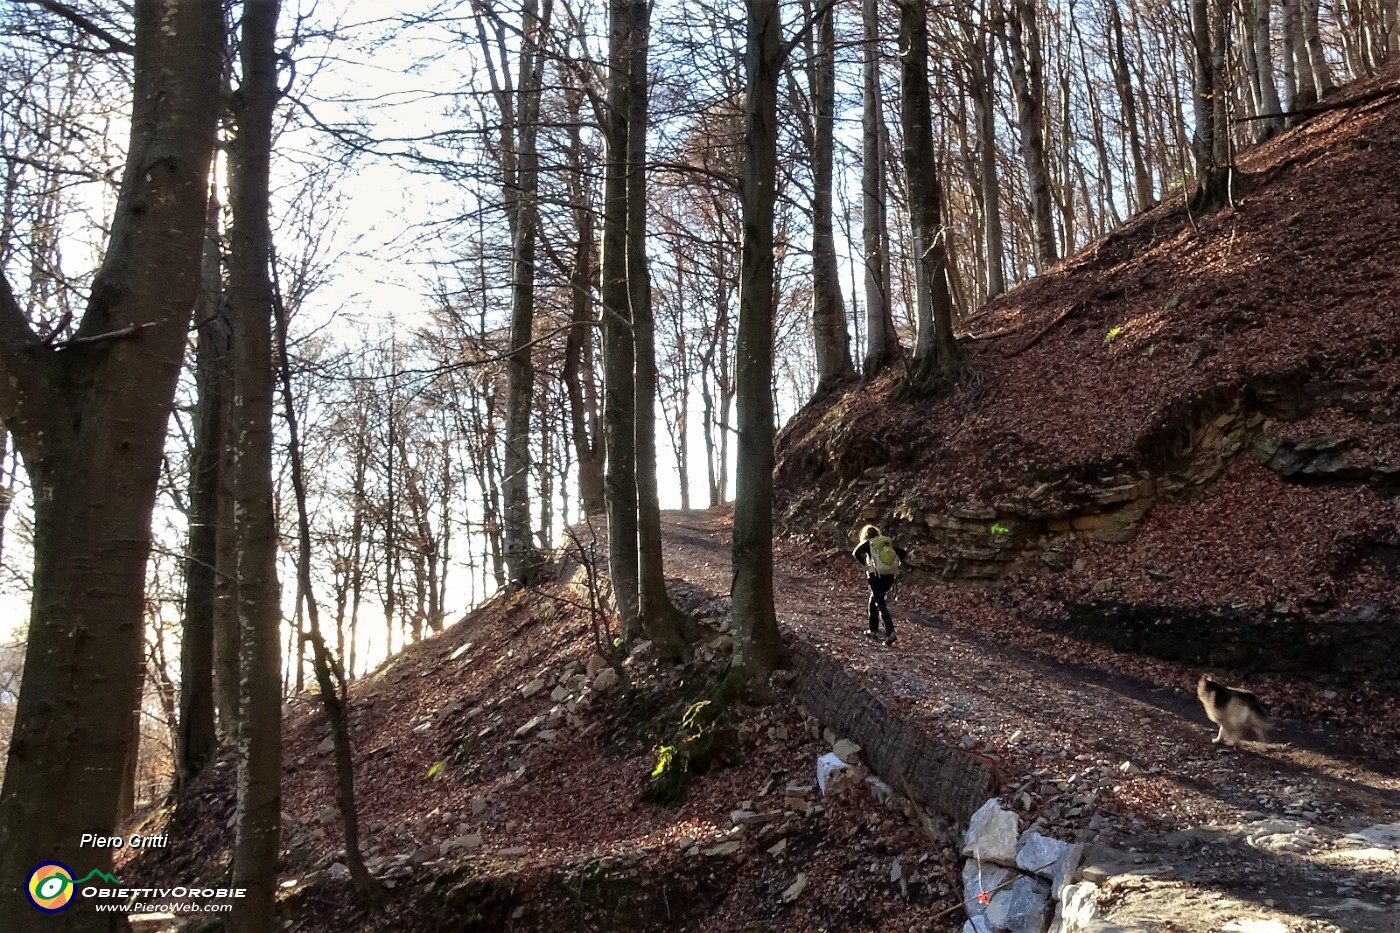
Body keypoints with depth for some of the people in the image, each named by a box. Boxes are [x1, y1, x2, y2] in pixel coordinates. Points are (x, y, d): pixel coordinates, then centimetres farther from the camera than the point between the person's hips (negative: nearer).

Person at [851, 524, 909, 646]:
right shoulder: (888, 542, 19)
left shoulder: (868, 543, 5)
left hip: (876, 576, -5)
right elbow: (902, 553, 12)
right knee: (874, 601, 22)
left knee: (880, 604, -5)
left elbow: (856, 553, -14)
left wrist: (865, 564, -8)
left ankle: (890, 632, -19)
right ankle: (873, 630, 25)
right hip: (890, 576, 5)